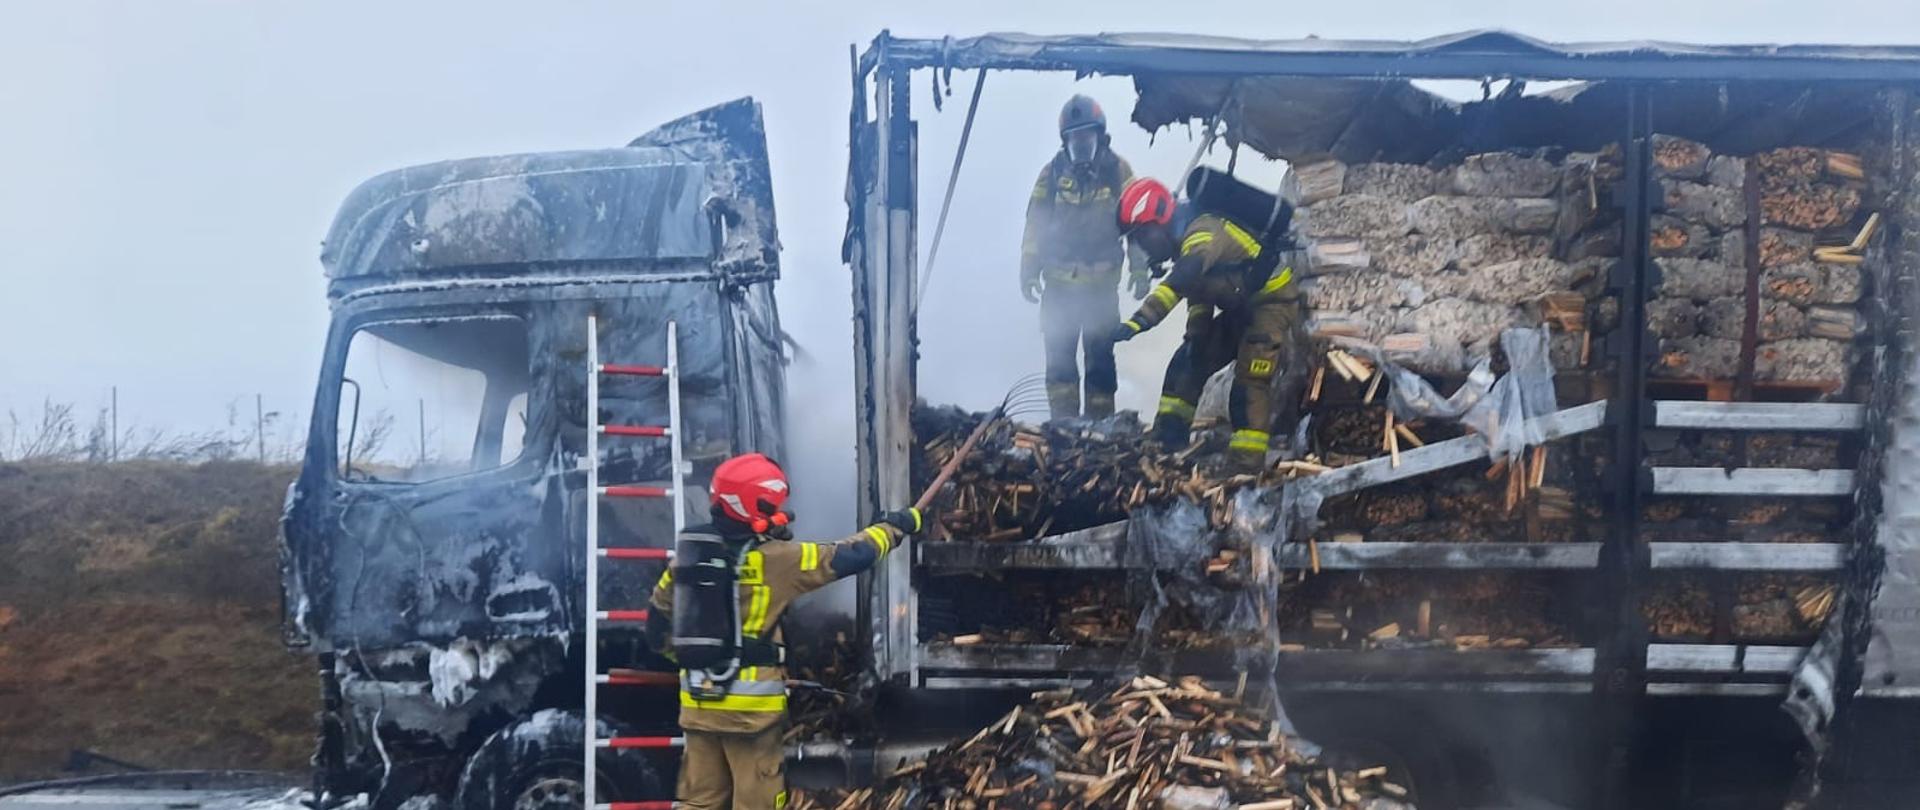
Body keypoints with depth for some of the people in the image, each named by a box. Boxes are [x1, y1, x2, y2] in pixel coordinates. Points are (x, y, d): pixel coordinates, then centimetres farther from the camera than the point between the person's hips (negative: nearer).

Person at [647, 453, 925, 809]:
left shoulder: (689, 555, 4)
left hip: (698, 701, 6)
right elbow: (847, 557, -7)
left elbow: (659, 623, 13)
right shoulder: (775, 559, -13)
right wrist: (895, 526, 10)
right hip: (751, 705, -6)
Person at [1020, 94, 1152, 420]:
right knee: (1059, 355, 0)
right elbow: (1035, 223, 4)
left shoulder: (1118, 171, 1)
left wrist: (1140, 270, -2)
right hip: (1059, 283, 1)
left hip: (1102, 283, -1)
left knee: (1100, 356, 4)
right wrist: (1029, 270, 0)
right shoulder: (1053, 173, 2)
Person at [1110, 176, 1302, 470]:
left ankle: (1246, 463, -22)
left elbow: (1180, 282, -44)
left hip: (1273, 301, -10)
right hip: (1240, 308, 10)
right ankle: (1166, 438, 12)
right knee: (1187, 363, 9)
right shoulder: (1187, 240, 6)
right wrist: (1195, 337, 9)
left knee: (1251, 380, -19)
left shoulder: (1204, 232, -27)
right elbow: (1198, 294, 17)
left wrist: (1141, 319, -53)